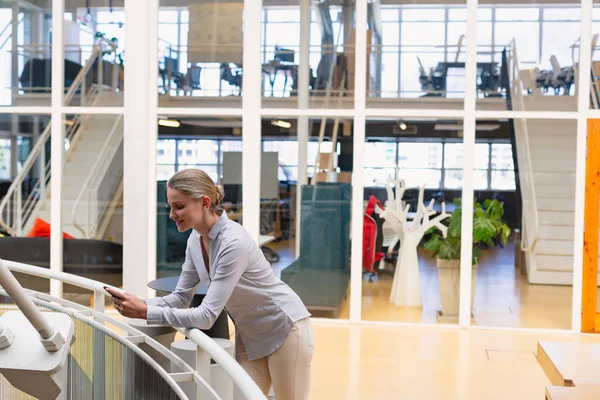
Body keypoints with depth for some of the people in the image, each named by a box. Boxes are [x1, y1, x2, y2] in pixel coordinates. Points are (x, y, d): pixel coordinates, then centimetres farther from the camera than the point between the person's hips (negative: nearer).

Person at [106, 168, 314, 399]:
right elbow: (180, 298, 0)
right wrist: (140, 304, -17)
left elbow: (206, 316, -31)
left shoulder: (233, 243, -31)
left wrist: (146, 312, -32)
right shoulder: (195, 240, -4)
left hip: (284, 330, -8)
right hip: (250, 336, 8)